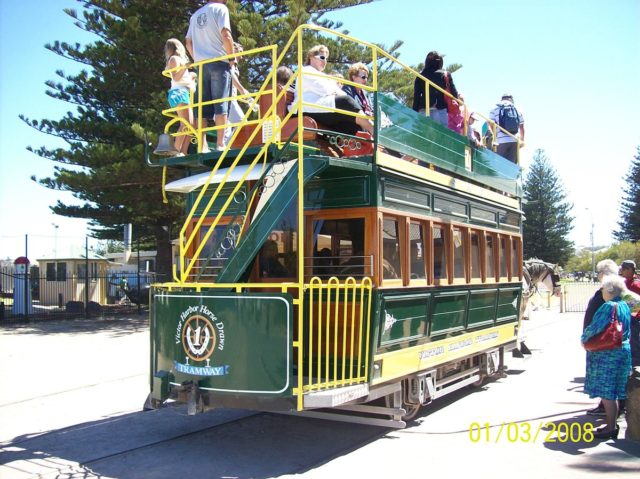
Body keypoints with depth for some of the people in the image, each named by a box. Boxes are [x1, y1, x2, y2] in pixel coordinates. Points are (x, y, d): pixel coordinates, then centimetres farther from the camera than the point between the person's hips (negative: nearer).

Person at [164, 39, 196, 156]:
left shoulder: (179, 60, 27)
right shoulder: (175, 59, 2)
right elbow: (176, 78, -10)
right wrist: (185, 67, -9)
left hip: (184, 93, 10)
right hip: (178, 93, -9)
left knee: (190, 124, -1)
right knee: (185, 124, -20)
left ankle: (183, 152, -8)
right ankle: (176, 151, -24)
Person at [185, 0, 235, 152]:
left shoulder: (196, 14, 20)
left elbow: (189, 43, 18)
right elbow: (225, 35, -12)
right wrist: (232, 57, -3)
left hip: (201, 64, 6)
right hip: (219, 62, -6)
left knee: (203, 107, 1)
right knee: (221, 104, -9)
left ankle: (203, 147, -4)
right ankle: (220, 144, -16)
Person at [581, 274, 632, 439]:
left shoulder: (609, 307, -19)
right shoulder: (625, 306, 9)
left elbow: (594, 327, -20)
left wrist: (584, 339, -3)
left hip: (607, 354, -9)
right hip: (623, 350, 9)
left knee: (607, 393, -1)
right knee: (612, 392, 16)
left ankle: (611, 428, 5)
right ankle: (612, 424, 24)